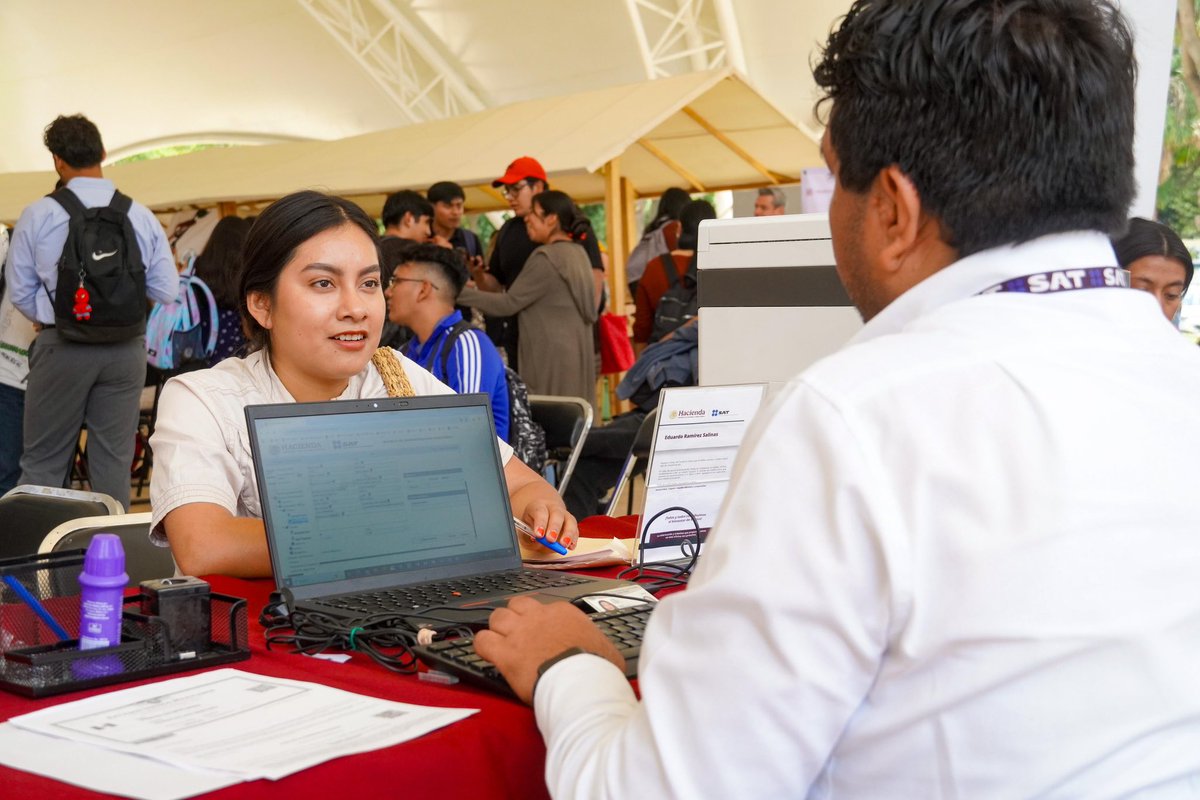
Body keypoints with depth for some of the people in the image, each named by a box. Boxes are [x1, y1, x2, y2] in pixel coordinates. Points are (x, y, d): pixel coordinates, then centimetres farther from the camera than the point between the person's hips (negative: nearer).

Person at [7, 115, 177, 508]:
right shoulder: (141, 217, -3)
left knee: (44, 461, 7)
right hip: (126, 350, 2)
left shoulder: (38, 216, -7)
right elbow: (166, 291, -1)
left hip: (61, 347, -2)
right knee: (114, 460, 10)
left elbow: (20, 292, 0)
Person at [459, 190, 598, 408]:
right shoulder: (578, 253, 14)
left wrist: (459, 292, -9)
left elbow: (509, 303, -13)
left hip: (552, 358, -9)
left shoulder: (547, 256, -13)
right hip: (576, 356, 9)